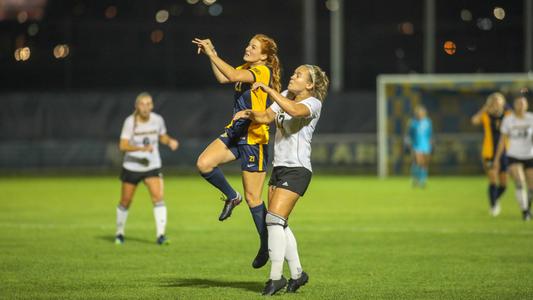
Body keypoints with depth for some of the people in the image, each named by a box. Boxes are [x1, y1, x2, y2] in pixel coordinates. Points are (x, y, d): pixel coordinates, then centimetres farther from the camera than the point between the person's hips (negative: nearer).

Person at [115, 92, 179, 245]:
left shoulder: (157, 120, -6)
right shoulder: (130, 122, -15)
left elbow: (162, 136, 14)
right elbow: (123, 145, -23)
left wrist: (170, 141, -8)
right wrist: (142, 148, -37)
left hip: (152, 167, 1)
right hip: (131, 167, -1)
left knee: (158, 197, -19)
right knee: (125, 202, 10)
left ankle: (160, 234, -21)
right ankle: (119, 233, 32)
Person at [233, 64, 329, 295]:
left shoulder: (313, 103, -11)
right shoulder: (285, 96, 13)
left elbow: (295, 110, -32)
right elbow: (267, 116, 12)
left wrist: (268, 89, -32)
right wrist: (249, 113, -9)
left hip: (297, 170, -8)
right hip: (279, 168, 8)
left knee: (275, 219, -17)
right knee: (278, 224, 9)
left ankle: (276, 277, -15)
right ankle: (297, 273, 21)